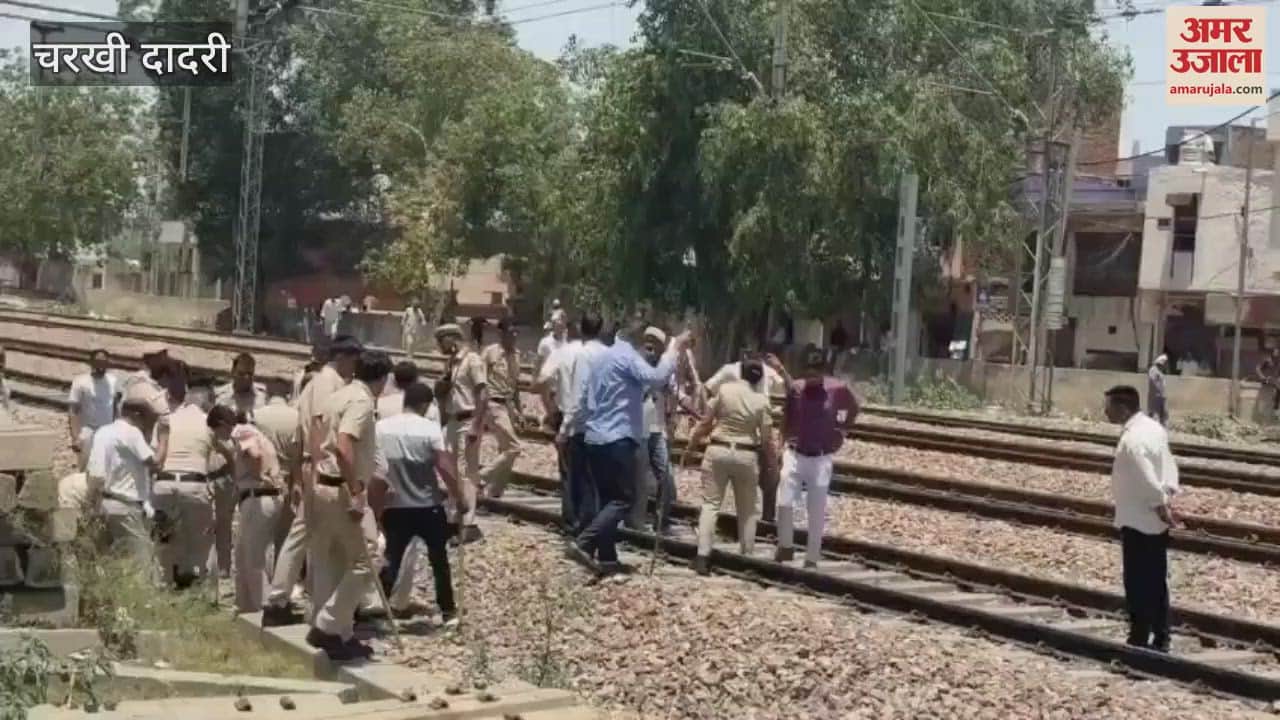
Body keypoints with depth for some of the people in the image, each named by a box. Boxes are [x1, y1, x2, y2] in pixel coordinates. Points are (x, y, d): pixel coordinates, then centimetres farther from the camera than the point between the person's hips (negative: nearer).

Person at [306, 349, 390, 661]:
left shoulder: (340, 395, 15)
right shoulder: (362, 402, -14)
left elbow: (319, 444, 21)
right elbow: (343, 448, -27)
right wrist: (356, 493, -27)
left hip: (322, 486, 10)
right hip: (340, 491, -10)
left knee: (332, 566, 12)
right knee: (360, 565, -3)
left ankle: (340, 635, 17)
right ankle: (326, 628, -5)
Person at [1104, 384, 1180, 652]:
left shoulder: (1131, 440, -23)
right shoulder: (1154, 427, 7)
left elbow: (1148, 482, -25)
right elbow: (1168, 465, 9)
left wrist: (1162, 507, -12)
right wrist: (1167, 498, 1)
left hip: (1138, 521, -9)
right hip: (1156, 521, 9)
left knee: (1138, 585, 2)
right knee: (1157, 583, 15)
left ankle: (1140, 641, 9)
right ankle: (1160, 640, 22)